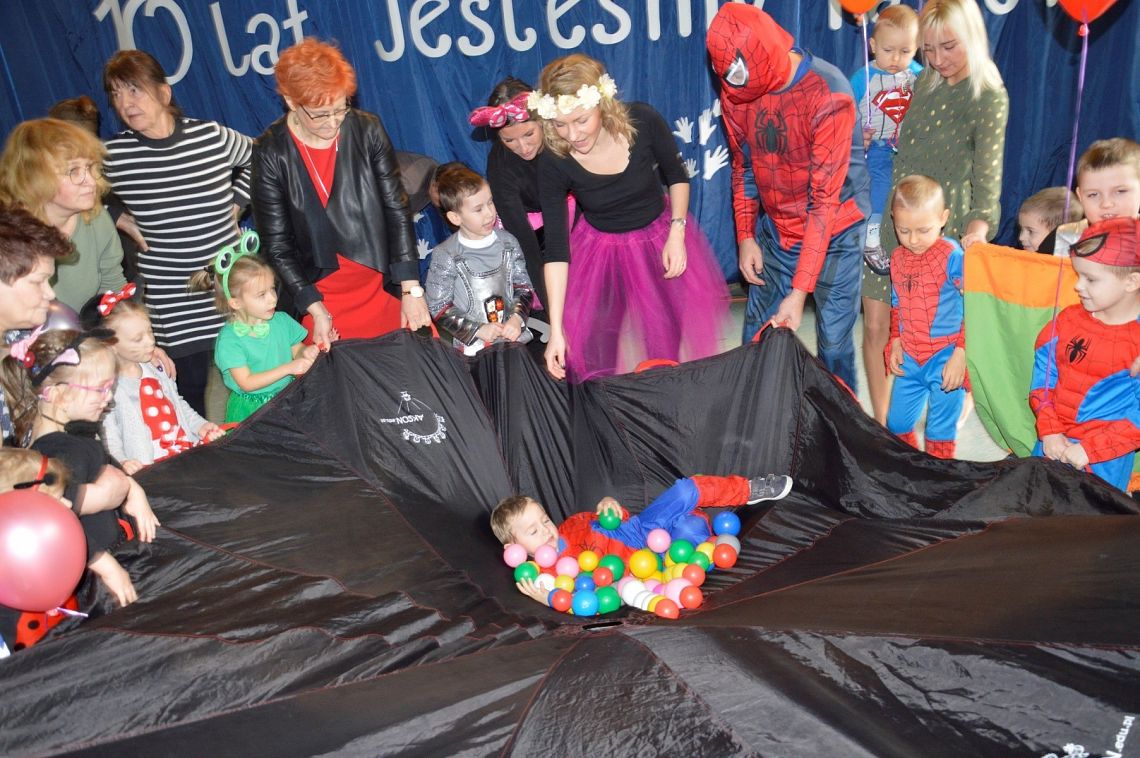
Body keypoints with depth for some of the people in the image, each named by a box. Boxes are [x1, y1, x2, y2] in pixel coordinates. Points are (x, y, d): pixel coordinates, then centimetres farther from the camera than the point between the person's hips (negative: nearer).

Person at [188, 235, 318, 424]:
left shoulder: (282, 320, 4)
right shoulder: (229, 340, -10)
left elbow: (297, 352, 13)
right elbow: (247, 383, -13)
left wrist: (306, 352, -11)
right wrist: (287, 368, -19)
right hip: (252, 410, -4)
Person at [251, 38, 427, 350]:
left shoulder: (367, 131, -5)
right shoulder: (271, 153, -8)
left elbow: (397, 210, -6)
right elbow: (277, 244, -6)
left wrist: (411, 290, -12)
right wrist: (315, 310, -13)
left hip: (383, 288, 2)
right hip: (316, 298, -1)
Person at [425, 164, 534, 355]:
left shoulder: (507, 242, 8)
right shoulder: (445, 256, -4)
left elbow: (523, 286, 13)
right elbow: (438, 307, -1)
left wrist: (517, 318, -6)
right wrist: (478, 329, -10)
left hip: (513, 332, 4)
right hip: (473, 343, -3)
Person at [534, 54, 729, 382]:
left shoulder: (643, 121, -24)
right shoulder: (553, 162, -24)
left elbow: (676, 176, -2)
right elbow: (556, 247, -20)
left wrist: (677, 232, -14)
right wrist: (556, 328, -22)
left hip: (661, 235, 1)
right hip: (602, 250, -1)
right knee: (587, 342, -5)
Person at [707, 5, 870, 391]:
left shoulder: (829, 95, -23)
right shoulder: (736, 90, -7)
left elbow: (825, 198, -24)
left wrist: (799, 291, -27)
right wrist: (745, 237, 0)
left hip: (833, 233, -4)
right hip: (774, 231, 5)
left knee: (834, 344, -2)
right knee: (757, 339, 8)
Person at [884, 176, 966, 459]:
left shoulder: (953, 256, -14)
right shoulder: (898, 258, 5)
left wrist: (961, 354, -16)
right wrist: (896, 342, 8)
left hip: (946, 359, -6)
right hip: (910, 359, 6)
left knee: (940, 431, 3)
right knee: (897, 422, 14)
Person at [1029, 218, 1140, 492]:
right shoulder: (1068, 320, 0)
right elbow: (1042, 378, 3)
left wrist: (1089, 449, -19)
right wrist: (1049, 432, -7)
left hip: (1106, 459, -4)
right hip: (1053, 442, 4)